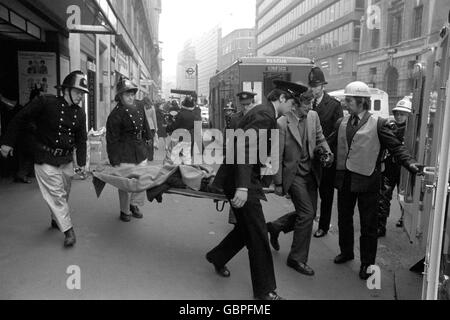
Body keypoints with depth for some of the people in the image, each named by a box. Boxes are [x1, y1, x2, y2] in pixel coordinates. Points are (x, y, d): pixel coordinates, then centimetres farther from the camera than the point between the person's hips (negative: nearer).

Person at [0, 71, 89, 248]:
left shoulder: (80, 113, 3)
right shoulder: (45, 103, -14)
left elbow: (81, 139, 8)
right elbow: (20, 119, -6)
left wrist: (81, 162, 2)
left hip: (66, 160, 6)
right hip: (46, 160, -5)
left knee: (63, 194, 16)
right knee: (56, 194, -4)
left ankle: (57, 219, 39)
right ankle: (68, 230, 3)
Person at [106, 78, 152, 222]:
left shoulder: (139, 105, 3)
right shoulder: (116, 115, -16)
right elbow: (112, 139, -13)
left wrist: (147, 138, 26)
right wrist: (115, 161, -14)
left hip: (141, 151, 6)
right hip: (125, 155, -6)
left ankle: (134, 205, 32)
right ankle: (125, 211, 21)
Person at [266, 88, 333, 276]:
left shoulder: (313, 116, 2)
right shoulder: (282, 123, -16)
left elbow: (320, 139, 16)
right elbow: (277, 156, -12)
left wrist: (327, 152, -6)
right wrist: (278, 183, -9)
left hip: (311, 173, 7)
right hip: (293, 174, -7)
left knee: (309, 213, 13)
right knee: (307, 213, -9)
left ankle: (275, 227, 37)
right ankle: (297, 259, 9)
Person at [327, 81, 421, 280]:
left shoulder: (378, 124, -8)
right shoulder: (342, 123, 7)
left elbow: (396, 147, -10)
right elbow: (330, 145, 12)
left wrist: (410, 163, -23)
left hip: (367, 180, -5)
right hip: (344, 179, 5)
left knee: (368, 224, 7)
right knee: (344, 218, 18)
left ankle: (367, 263, 22)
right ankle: (346, 252, 39)